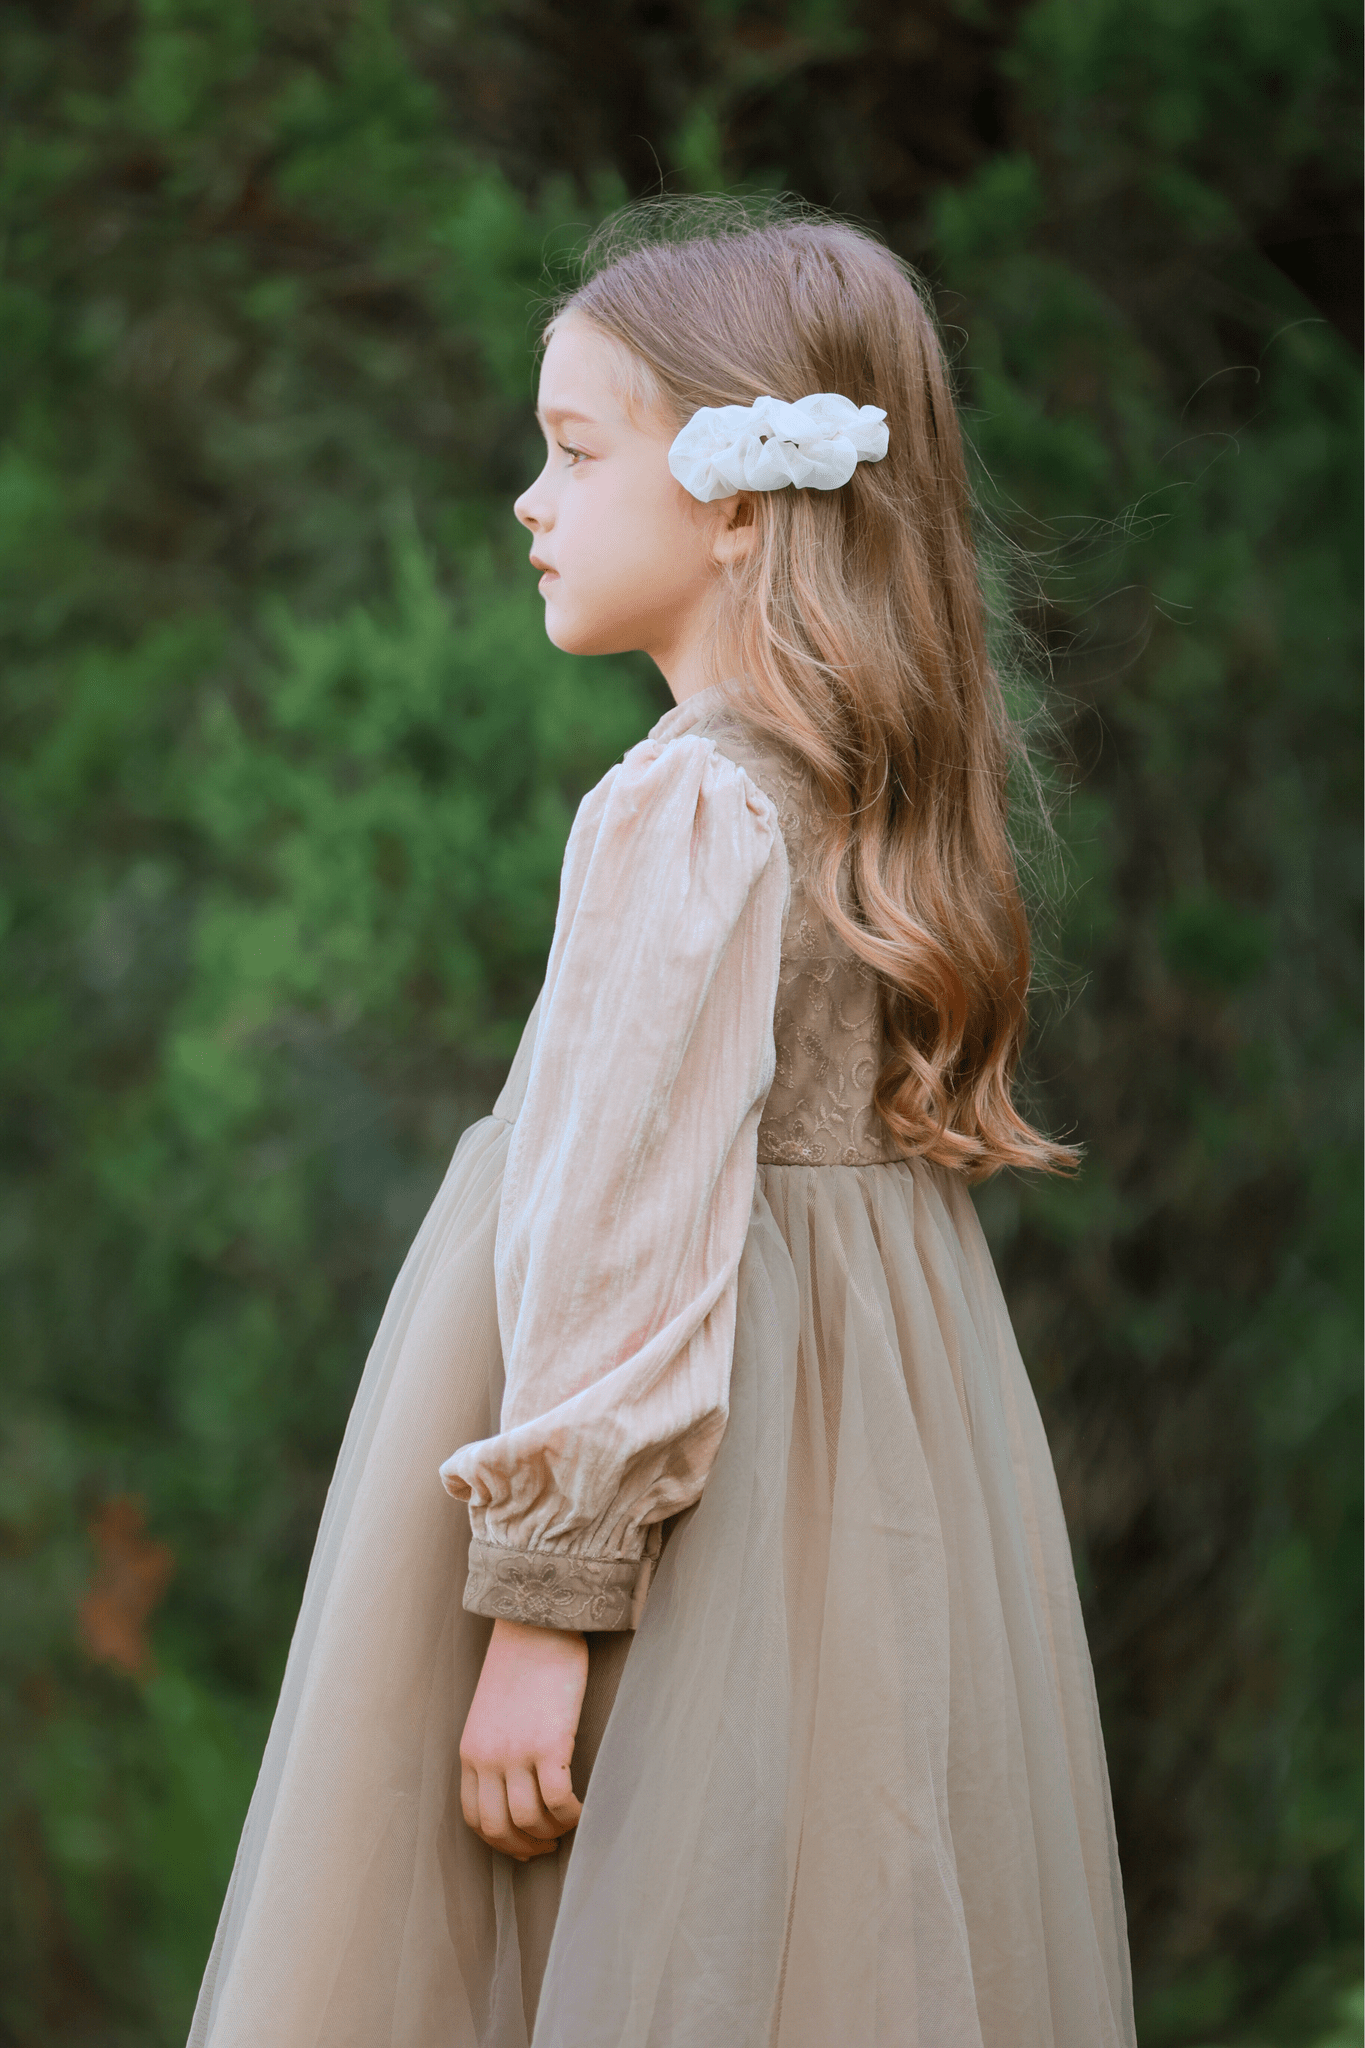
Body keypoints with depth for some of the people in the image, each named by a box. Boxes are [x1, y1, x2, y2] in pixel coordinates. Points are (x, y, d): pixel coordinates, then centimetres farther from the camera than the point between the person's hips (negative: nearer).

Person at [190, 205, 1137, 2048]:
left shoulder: (685, 818, -16)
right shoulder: (880, 799, 10)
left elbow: (627, 1239, -20)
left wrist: (539, 1608, -18)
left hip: (706, 1535, -9)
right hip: (894, 1476, 9)